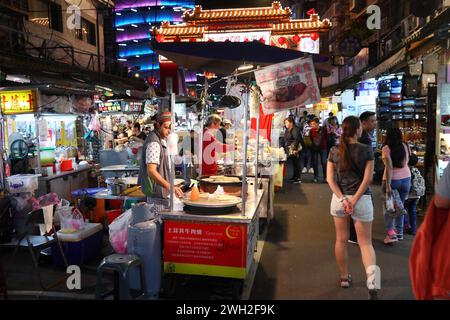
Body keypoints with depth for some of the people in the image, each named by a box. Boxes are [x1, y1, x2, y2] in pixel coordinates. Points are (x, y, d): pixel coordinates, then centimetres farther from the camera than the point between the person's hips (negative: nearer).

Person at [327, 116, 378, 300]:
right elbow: (367, 179, -11)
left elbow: (330, 178, -4)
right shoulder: (366, 150, -6)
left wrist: (343, 199, -8)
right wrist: (354, 200, -11)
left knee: (341, 240, 16)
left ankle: (344, 278, 28)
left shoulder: (334, 151, 1)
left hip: (339, 198, 2)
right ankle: (372, 281, -9)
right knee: (365, 242, 7)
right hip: (361, 199, -2)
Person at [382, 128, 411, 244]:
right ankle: (399, 232, 23)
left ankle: (391, 233, -4)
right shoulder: (405, 146, 2)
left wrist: (388, 185, -19)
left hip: (392, 179, -4)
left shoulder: (386, 148, -12)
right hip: (406, 178, 4)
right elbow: (407, 161, 8)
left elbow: (389, 167, -18)